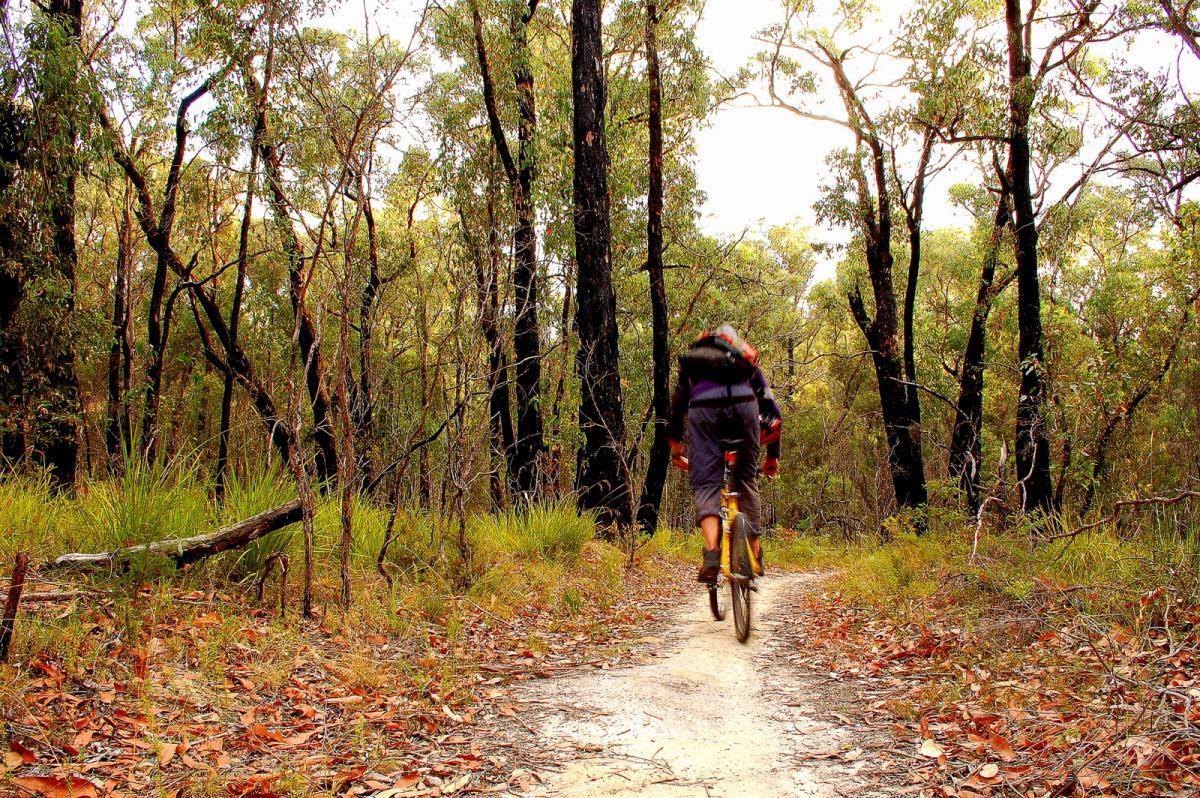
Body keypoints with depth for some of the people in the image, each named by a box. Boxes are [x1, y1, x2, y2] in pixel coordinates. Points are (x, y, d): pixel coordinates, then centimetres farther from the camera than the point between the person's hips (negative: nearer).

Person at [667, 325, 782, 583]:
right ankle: (755, 556, 20)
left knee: (705, 483, -1)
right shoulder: (749, 364, 38)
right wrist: (773, 456, 46)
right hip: (743, 404, 1)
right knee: (746, 480, 18)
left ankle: (712, 551, -26)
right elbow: (773, 415, 37)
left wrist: (675, 445, 53)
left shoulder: (693, 361, 40)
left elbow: (676, 405, 41)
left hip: (703, 408, -1)